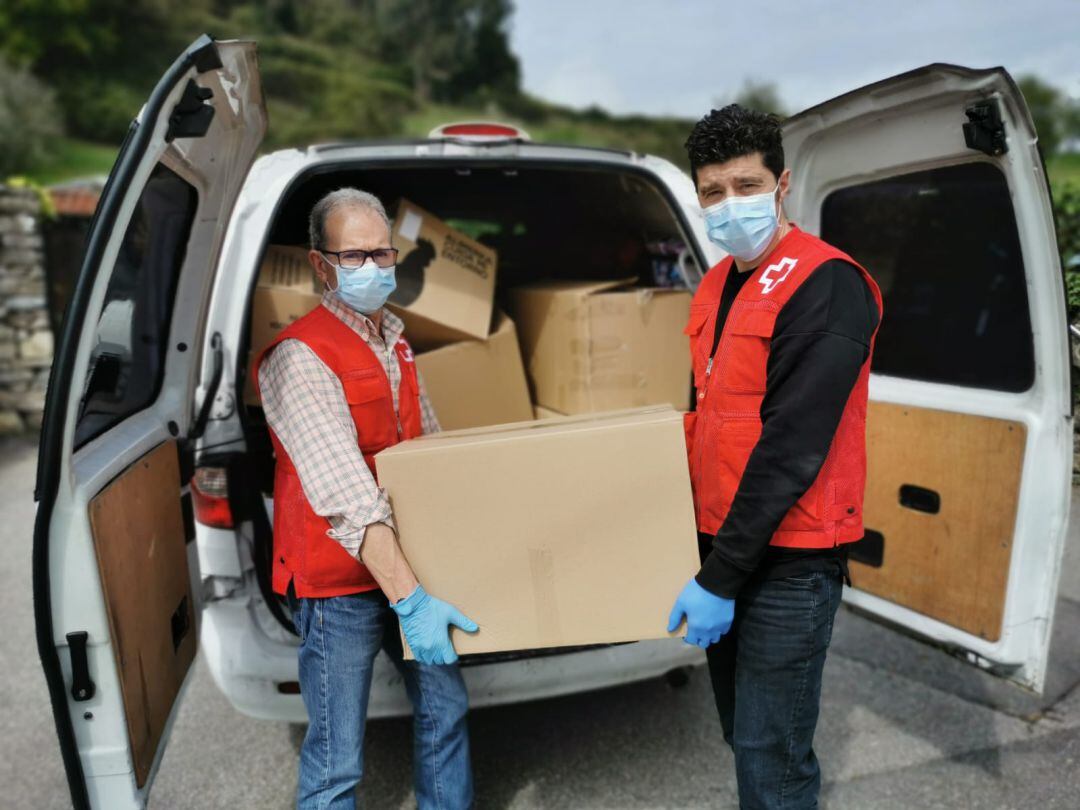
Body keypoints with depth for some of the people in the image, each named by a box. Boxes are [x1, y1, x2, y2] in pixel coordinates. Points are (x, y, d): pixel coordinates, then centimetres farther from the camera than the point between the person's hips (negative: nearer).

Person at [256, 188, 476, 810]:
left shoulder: (395, 341, 10)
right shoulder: (300, 357, -17)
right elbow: (345, 496, -27)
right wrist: (409, 598, -30)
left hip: (409, 564, 8)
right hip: (339, 582, -8)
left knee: (446, 705, 19)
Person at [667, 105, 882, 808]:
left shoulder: (825, 284, -16)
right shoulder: (716, 286, 10)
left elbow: (790, 446, -22)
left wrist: (720, 577, -20)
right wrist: (711, 556, 13)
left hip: (789, 558, -8)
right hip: (723, 541, 8)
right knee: (743, 732, 21)